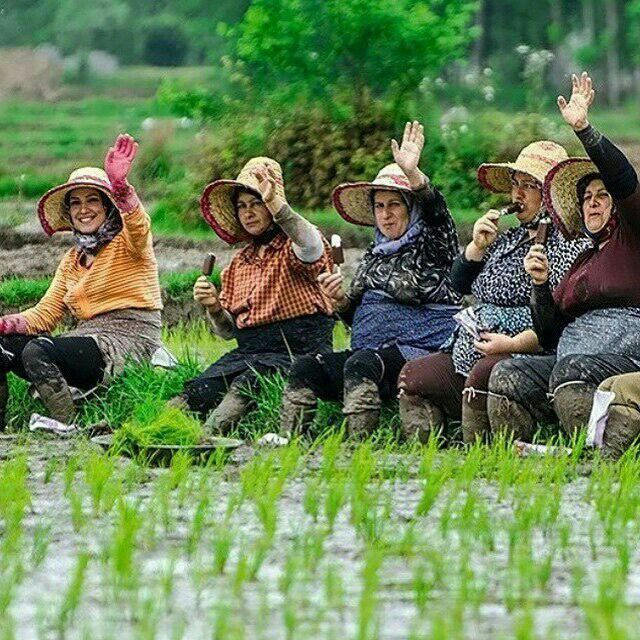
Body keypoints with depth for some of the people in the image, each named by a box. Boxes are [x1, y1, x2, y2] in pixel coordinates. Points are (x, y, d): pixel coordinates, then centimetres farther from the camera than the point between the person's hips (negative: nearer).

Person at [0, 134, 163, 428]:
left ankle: (69, 426, -25)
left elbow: (138, 226, -26)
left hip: (130, 338, -7)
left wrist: (119, 185, -46)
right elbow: (44, 314, 15)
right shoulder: (72, 260, 21)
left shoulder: (128, 243, 1)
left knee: (37, 351, -30)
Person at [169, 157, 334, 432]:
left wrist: (275, 203, -38)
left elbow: (311, 247, -27)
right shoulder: (240, 262, 22)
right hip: (248, 352, 6)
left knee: (245, 385, -36)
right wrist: (214, 308, 1)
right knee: (201, 388, -25)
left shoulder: (291, 247, 2)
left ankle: (209, 433, -54)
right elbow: (229, 331, 23)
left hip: (298, 348, -5)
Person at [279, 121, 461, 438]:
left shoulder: (431, 245, 4)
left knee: (361, 364, -36)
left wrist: (412, 173, -37)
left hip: (420, 350, -7)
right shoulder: (373, 257, 24)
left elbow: (433, 210, -19)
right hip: (368, 350, 7)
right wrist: (340, 300, 5)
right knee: (305, 367, -16)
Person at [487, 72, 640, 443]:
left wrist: (583, 128, -13)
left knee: (570, 371, -38)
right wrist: (540, 286, 9)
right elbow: (550, 336, 24)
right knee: (507, 377, -20)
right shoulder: (580, 263, 30)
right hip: (572, 358, 7)